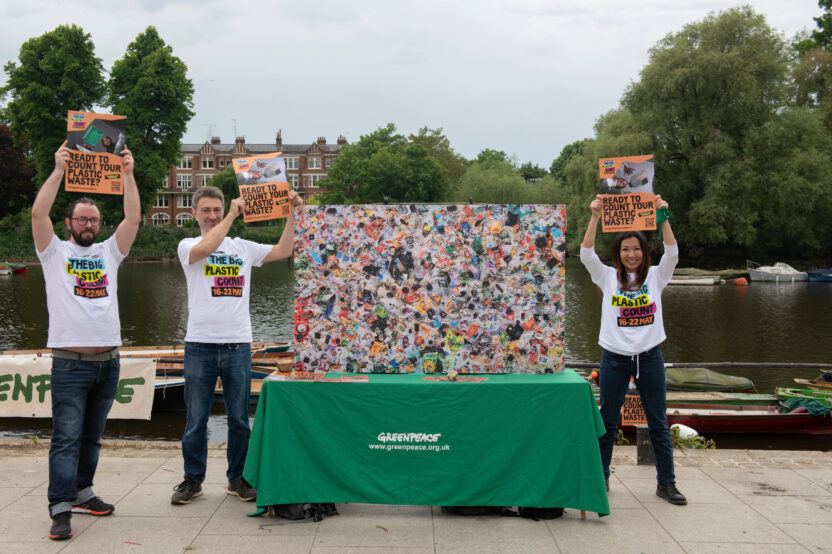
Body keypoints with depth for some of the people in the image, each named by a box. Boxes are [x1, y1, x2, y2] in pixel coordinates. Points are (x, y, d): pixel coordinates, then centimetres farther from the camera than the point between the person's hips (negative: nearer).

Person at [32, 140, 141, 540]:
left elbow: (134, 218, 3)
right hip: (70, 363, -4)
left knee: (91, 436, 13)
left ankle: (82, 493, 25)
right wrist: (59, 170, -13)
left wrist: (128, 173, -3)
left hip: (108, 361, 4)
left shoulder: (109, 252, 14)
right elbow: (38, 213, -9)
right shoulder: (54, 252, 6)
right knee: (66, 438, -7)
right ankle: (60, 510, -7)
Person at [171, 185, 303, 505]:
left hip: (238, 345, 2)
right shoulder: (188, 246, 4)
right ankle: (193, 480, 18)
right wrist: (232, 215, -15)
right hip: (200, 345, -2)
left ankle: (237, 479, 21)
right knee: (196, 420, 4)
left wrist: (291, 214, 1)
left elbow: (283, 251, 8)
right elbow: (205, 248, -18)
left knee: (239, 419, 9)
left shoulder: (242, 247, 12)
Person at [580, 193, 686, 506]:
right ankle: (600, 478, 21)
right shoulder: (608, 277, 2)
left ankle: (666, 482, 16)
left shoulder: (656, 277, 4)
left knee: (658, 422, 6)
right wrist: (595, 217, -20)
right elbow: (587, 254, -11)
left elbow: (672, 253, -11)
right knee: (607, 421, 8)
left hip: (649, 357, 1)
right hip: (614, 357, 0)